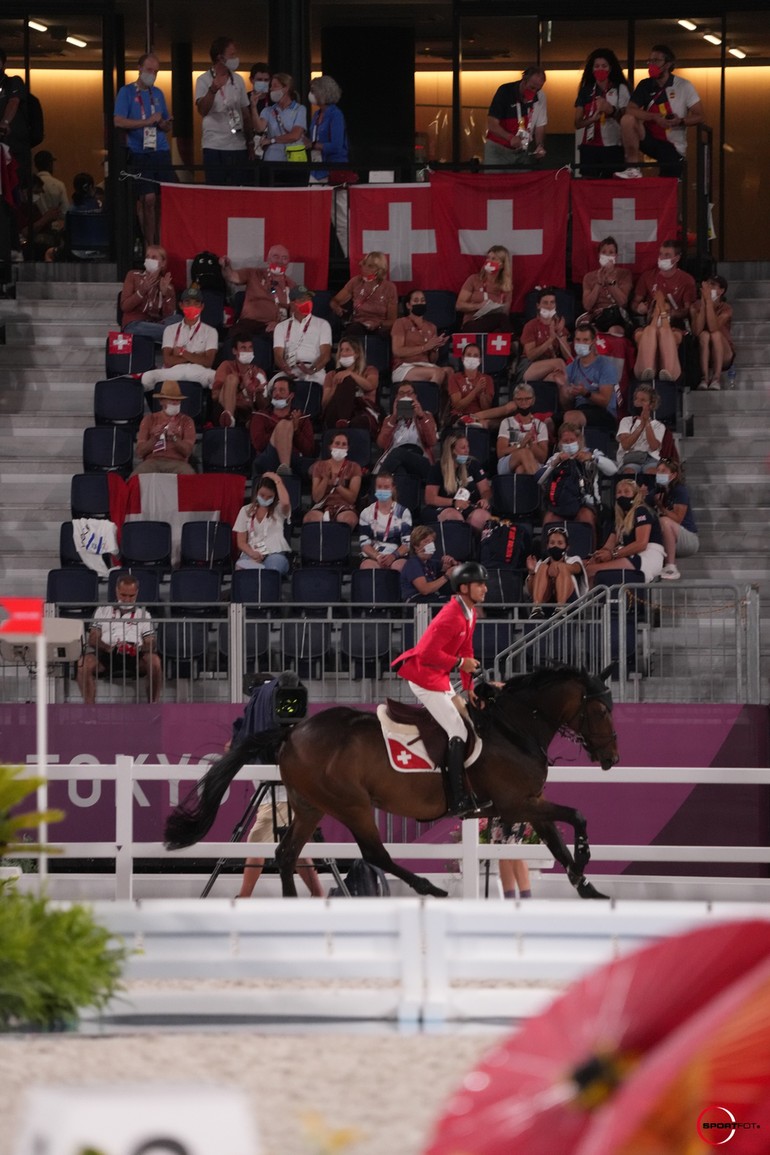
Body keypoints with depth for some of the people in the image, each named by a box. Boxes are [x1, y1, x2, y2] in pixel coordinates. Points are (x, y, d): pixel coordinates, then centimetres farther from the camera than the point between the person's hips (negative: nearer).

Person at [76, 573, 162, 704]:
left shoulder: (143, 615, 28)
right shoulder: (103, 611, 27)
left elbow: (150, 644, 13)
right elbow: (93, 640, 13)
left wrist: (139, 648, -13)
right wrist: (109, 648, -11)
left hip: (134, 658, 0)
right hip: (106, 656, 0)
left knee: (154, 661, -34)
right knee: (84, 663, -33)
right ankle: (89, 707, -36)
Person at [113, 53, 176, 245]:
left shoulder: (158, 94, 16)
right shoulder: (127, 92, 2)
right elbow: (118, 121, -10)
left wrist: (165, 124, -3)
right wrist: (148, 122, -13)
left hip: (161, 152, 4)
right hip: (140, 155, -4)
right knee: (148, 199, -8)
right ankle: (149, 245, -1)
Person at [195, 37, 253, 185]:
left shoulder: (237, 80, 12)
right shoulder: (204, 80, -3)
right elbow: (202, 110, -17)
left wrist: (250, 142, 14)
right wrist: (213, 90, -33)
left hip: (238, 147, 4)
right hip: (215, 148, -4)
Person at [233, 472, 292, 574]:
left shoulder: (278, 509, 10)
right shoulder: (246, 511, 16)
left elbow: (285, 502, -19)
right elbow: (241, 542, 11)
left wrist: (277, 480, -6)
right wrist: (252, 553, -11)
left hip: (275, 554, -2)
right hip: (252, 554, 2)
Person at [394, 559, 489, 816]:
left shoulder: (469, 614, 6)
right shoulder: (452, 617, -26)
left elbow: (466, 650, 15)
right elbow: (428, 653, -31)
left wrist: (469, 687, 12)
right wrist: (460, 663, -23)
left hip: (439, 678, 11)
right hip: (424, 677, -11)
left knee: (461, 725, 15)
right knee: (458, 733, -12)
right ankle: (459, 802, -13)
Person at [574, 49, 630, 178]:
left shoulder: (621, 89, 5)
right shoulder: (586, 91, 12)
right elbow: (578, 123, 8)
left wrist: (612, 111, -17)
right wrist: (593, 118, -12)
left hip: (612, 148, -2)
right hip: (588, 147, 2)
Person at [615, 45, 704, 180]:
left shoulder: (683, 86, -6)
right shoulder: (645, 86, 1)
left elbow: (699, 117, -6)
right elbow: (629, 110, -12)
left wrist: (680, 121, -25)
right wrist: (655, 117, -25)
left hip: (673, 146, -2)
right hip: (650, 140, 2)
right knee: (627, 120, -24)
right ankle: (633, 169, -23)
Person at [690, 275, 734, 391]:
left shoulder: (726, 309, -9)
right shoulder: (696, 306, -4)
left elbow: (713, 328, -29)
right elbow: (696, 331, -22)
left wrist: (708, 300, -29)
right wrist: (703, 303, -23)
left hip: (723, 356, -1)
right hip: (701, 354, 1)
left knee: (716, 334, -30)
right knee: (704, 335, -29)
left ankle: (717, 378, -36)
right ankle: (704, 377, -35)